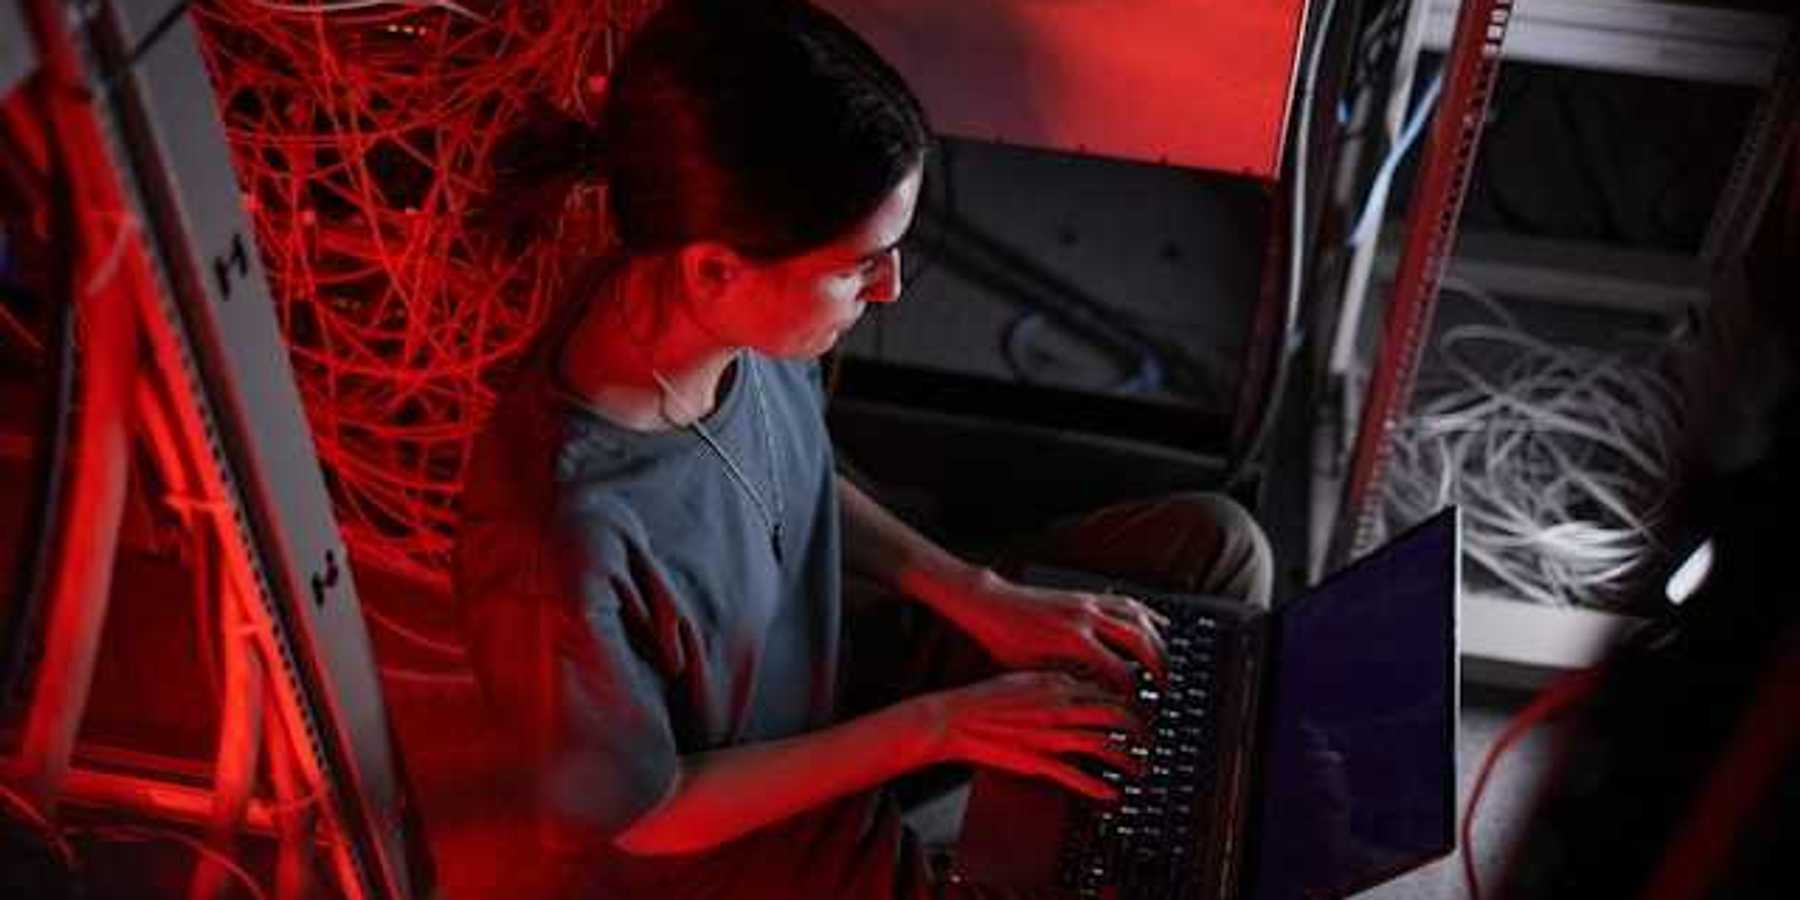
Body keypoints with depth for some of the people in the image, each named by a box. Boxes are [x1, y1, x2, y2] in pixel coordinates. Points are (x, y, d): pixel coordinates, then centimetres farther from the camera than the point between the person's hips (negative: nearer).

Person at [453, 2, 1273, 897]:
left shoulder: (739, 318, -19)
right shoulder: (558, 546, -38)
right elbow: (650, 813, -21)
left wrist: (979, 597, -7)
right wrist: (938, 725, -18)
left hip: (826, 688, 7)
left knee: (1213, 542, 6)